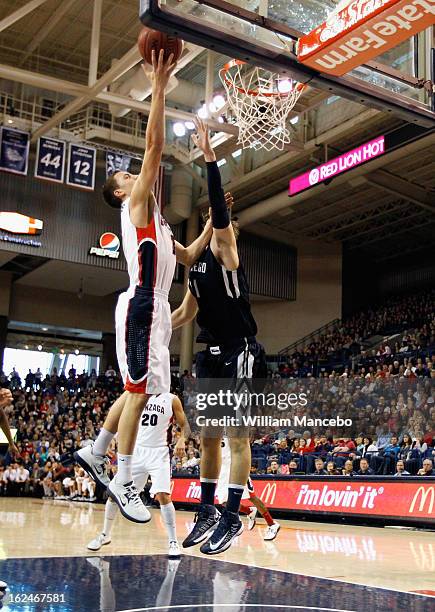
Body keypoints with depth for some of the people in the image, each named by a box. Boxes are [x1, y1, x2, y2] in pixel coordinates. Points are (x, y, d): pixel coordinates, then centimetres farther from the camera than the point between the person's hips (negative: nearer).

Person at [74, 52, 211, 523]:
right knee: (139, 390, -11)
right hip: (141, 305, -10)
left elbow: (188, 256, 34)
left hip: (155, 308, 10)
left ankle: (94, 452, 23)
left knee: (139, 390, 13)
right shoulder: (136, 203, 1)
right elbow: (154, 145, -10)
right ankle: (123, 480, -8)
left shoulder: (154, 220, 26)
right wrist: (159, 88, -11)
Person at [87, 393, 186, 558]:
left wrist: (181, 440, -15)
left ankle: (173, 542, -6)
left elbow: (184, 426, 4)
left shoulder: (172, 400, 0)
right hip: (137, 450, 3)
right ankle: (105, 534, 21)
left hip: (159, 453, -3)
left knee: (163, 496, -16)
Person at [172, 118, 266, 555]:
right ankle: (206, 512, 22)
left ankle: (231, 517, -1)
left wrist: (209, 158, -29)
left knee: (237, 436, -5)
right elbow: (187, 312, 23)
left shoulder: (224, 247, -4)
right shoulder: (196, 262, 18)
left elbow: (219, 207, -22)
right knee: (207, 436, 12)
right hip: (210, 355, 8)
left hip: (240, 354, -8)